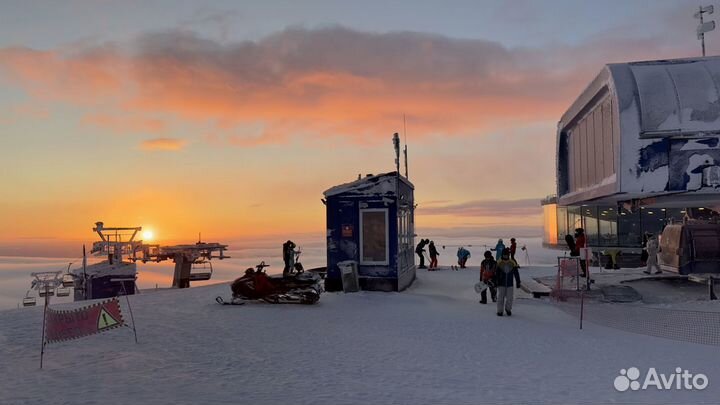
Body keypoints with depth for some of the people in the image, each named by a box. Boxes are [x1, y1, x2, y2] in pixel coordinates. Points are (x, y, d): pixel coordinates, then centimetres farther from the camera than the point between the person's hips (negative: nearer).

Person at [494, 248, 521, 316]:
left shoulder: (513, 263, 0)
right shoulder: (499, 263, -5)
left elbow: (516, 273, 5)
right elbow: (496, 274, -2)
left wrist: (518, 282, 5)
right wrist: (495, 282, -5)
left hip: (510, 284, 1)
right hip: (501, 284, -1)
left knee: (510, 298, 2)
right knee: (501, 297, 3)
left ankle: (508, 309, 26)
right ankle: (500, 311, 16)